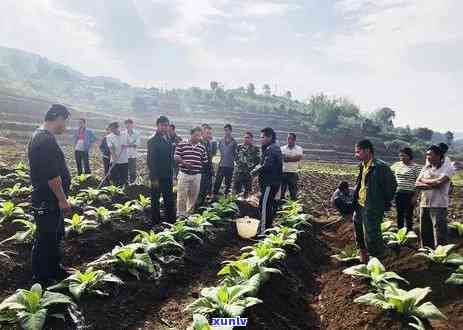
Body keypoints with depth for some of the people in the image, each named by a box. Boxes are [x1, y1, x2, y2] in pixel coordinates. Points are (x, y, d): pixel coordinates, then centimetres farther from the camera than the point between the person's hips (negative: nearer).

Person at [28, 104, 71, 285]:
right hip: (48, 201, -11)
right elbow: (52, 175, -26)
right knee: (45, 239, 3)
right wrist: (62, 199, -18)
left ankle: (54, 269, 37)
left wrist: (60, 198, 23)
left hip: (48, 199, 11)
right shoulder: (47, 140, -23)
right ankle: (41, 279, 18)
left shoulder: (39, 136, 12)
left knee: (56, 235, 22)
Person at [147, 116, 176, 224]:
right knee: (155, 200, 5)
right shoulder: (153, 141, -10)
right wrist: (154, 178, -18)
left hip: (168, 177, 7)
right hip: (157, 177, -7)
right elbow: (151, 161, -14)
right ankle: (156, 223, 15)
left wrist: (172, 176, 13)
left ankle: (171, 222, 19)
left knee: (169, 201, 11)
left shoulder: (168, 141, 11)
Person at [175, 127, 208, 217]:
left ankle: (189, 213, 24)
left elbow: (205, 162, 12)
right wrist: (184, 162, -16)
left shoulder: (202, 148, 7)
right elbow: (176, 157, -3)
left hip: (197, 175, 3)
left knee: (194, 195, 9)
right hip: (184, 173, -3)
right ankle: (180, 214, 13)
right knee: (181, 195, 1)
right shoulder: (181, 145, -1)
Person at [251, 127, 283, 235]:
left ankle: (263, 231, -8)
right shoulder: (274, 148, 18)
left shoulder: (271, 149, -15)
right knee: (270, 205, 17)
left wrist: (254, 172, -12)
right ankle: (268, 228, 27)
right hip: (272, 182, 11)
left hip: (270, 183, -11)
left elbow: (266, 166, -25)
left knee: (264, 205, -10)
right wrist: (257, 169, 2)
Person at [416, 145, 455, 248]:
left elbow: (439, 182, -18)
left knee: (439, 234, -4)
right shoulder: (425, 168, 14)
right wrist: (431, 185, -12)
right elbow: (417, 184, 4)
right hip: (424, 204, 6)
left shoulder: (447, 168, -2)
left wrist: (424, 180, -3)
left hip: (438, 205, -6)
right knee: (424, 233, 12)